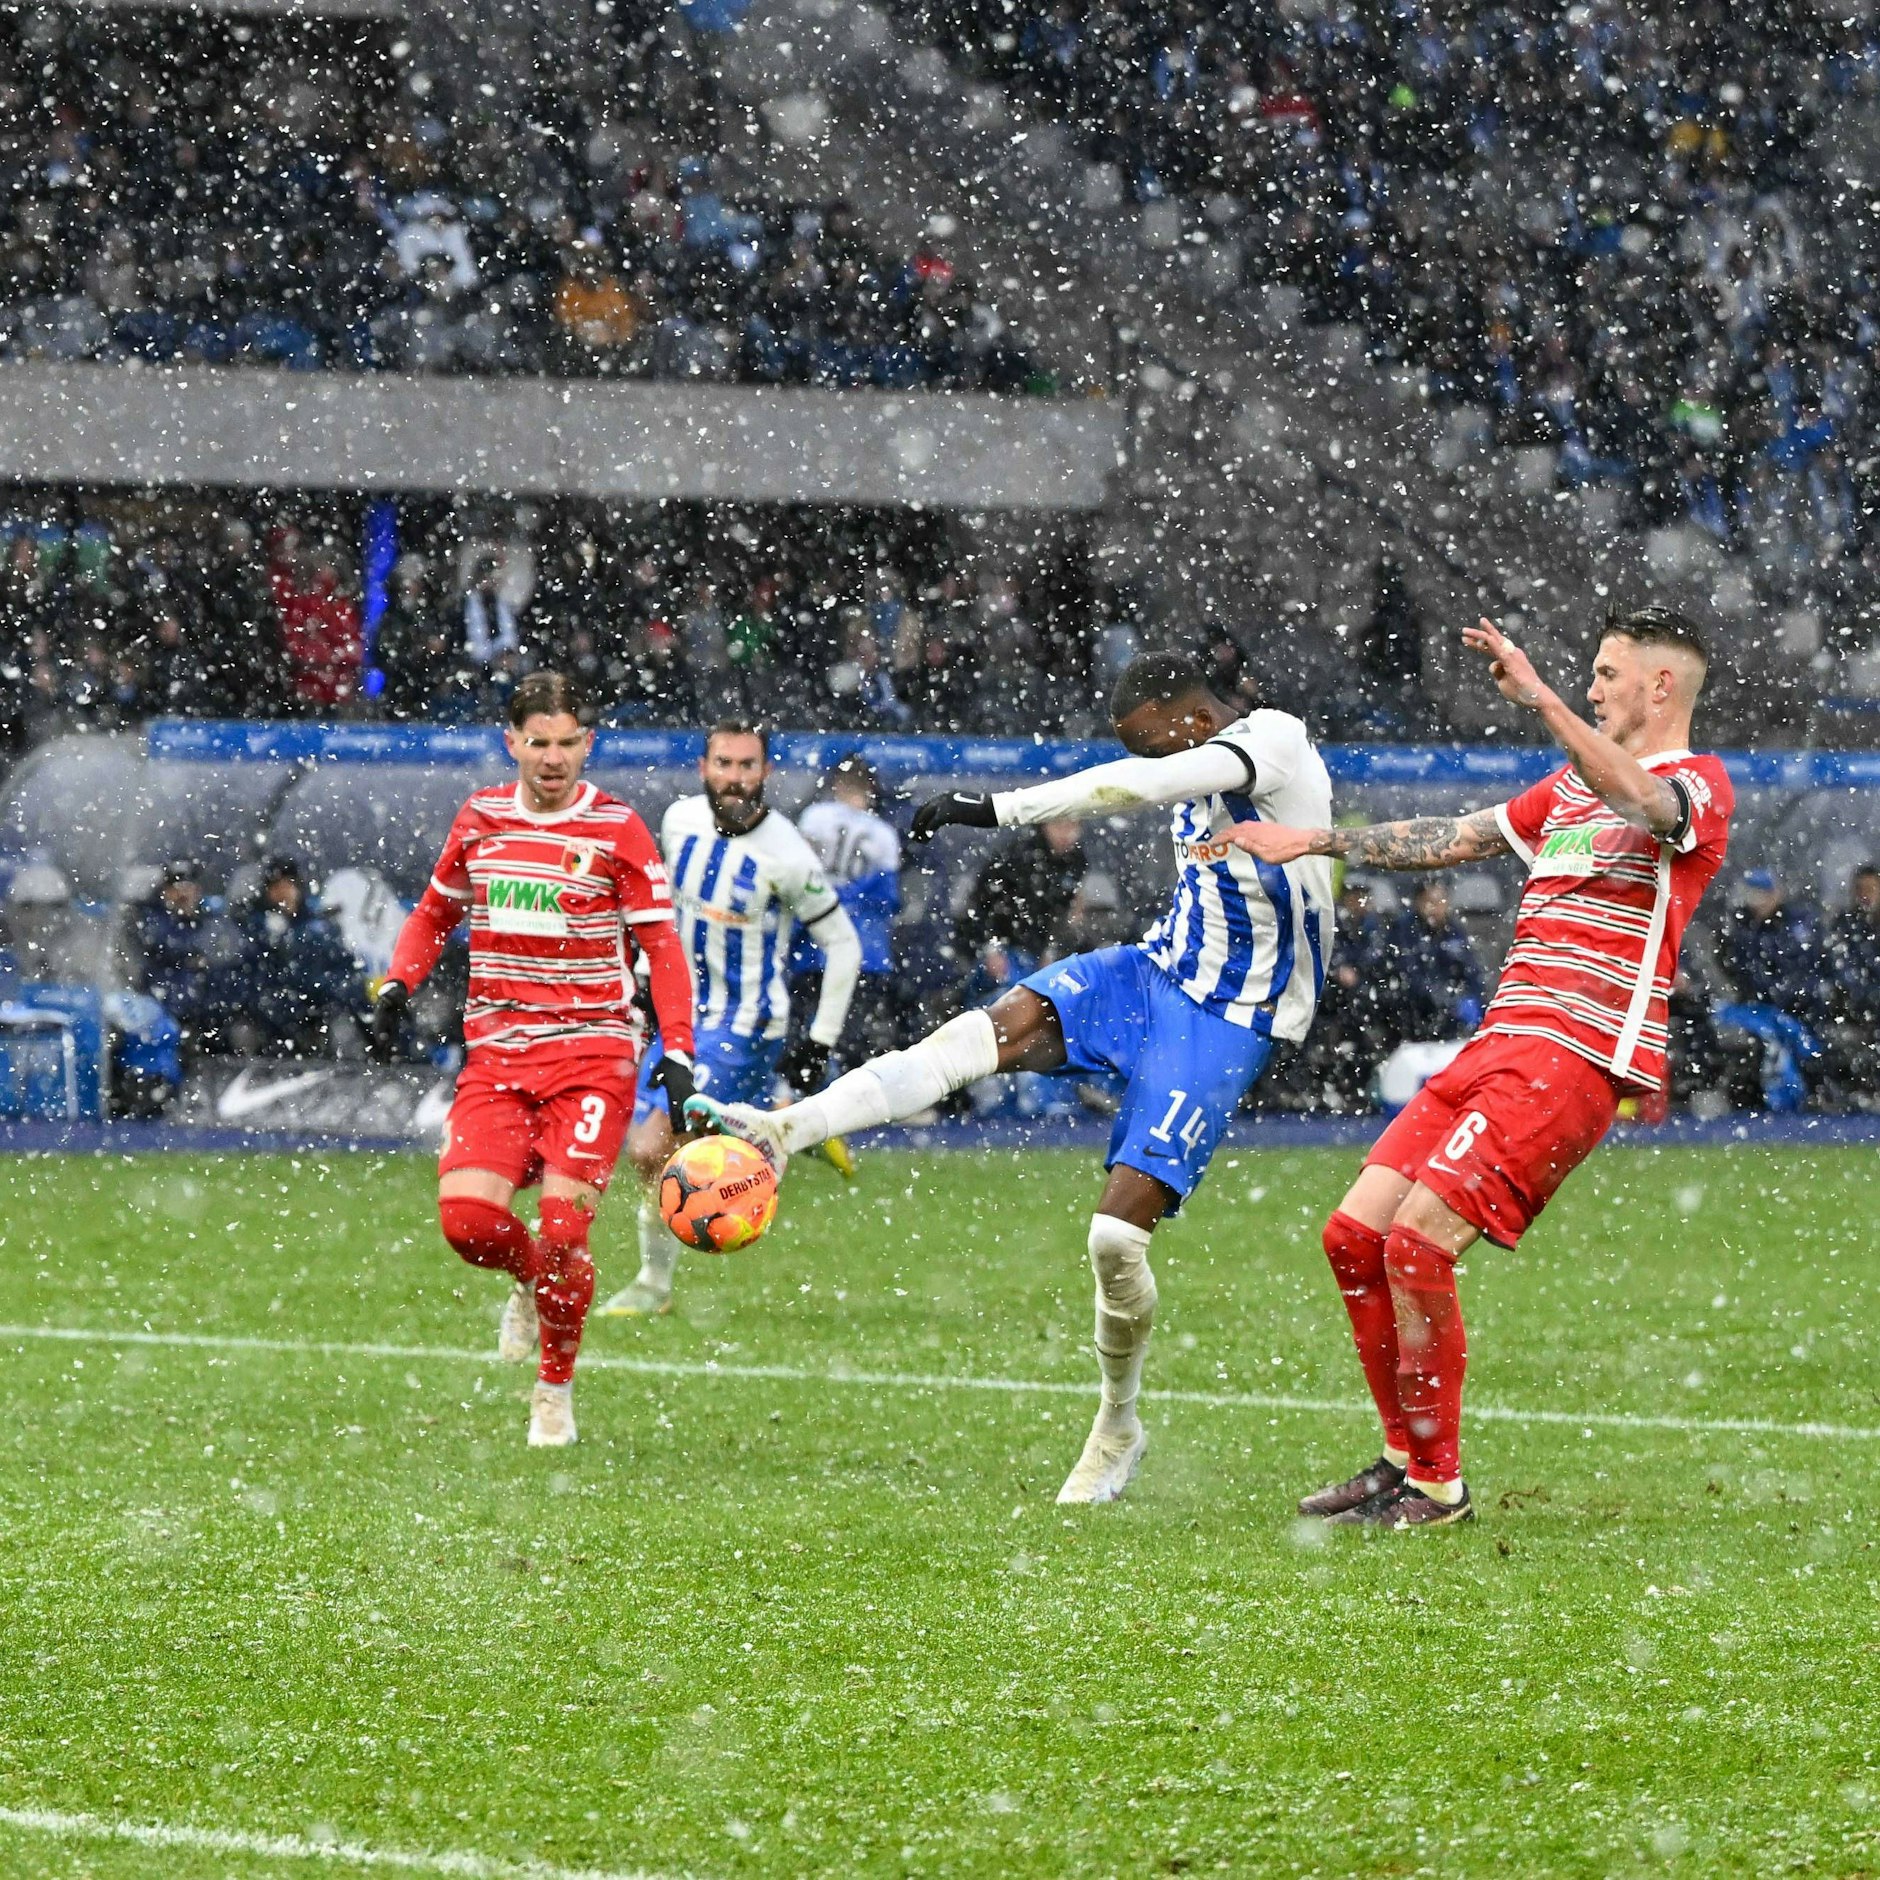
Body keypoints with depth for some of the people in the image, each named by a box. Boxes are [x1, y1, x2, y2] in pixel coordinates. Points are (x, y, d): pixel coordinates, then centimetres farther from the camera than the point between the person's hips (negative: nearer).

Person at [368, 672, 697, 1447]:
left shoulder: (616, 829, -2)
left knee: (562, 1228, -13)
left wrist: (677, 1050, -11)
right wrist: (399, 982, 6)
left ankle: (556, 1391, 9)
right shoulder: (479, 818, 8)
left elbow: (662, 946, 0)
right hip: (496, 1052, 3)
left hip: (592, 1052, -3)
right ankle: (531, 1281, 21)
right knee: (467, 1214, -16)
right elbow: (435, 911, 24)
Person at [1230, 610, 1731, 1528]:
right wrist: (1316, 841, 35)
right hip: (1497, 1042, 9)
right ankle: (1406, 1459, 14)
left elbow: (1641, 803, -28)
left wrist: (1540, 699, -39)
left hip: (1575, 1059, -9)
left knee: (1417, 1240, -19)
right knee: (1356, 1234, 3)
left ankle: (1439, 1484, -8)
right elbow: (1454, 838, 33)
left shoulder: (1699, 785, -4)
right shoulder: (1572, 785, 25)